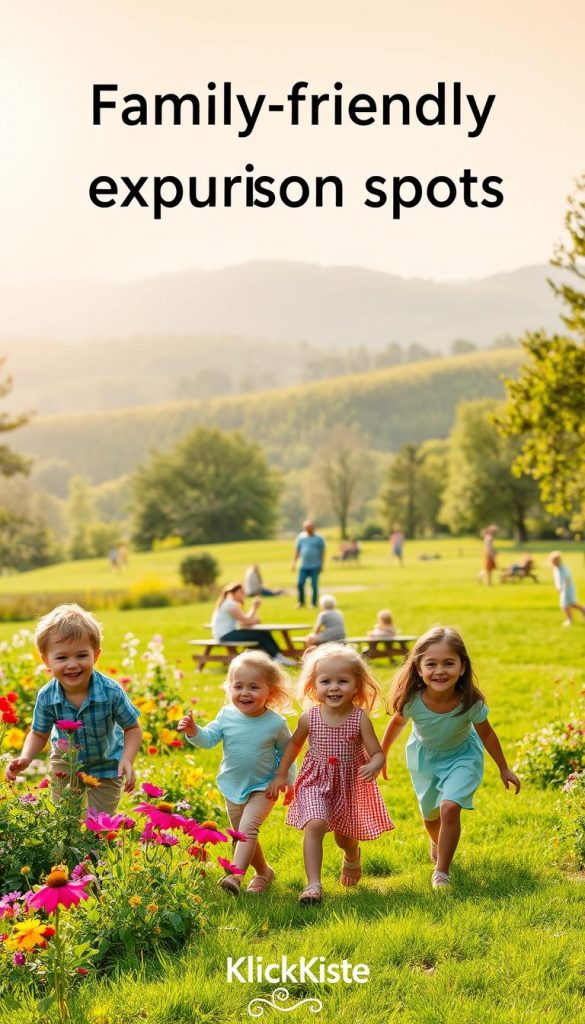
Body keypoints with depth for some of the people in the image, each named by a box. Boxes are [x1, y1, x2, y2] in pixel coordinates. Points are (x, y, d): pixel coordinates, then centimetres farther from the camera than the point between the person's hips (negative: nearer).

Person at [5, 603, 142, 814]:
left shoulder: (111, 692, -30)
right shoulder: (46, 697, -24)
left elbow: (132, 728, -16)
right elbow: (39, 734, -5)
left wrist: (127, 760, -31)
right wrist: (25, 758, -24)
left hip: (107, 765, -2)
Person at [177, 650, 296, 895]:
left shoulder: (276, 723, -13)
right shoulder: (226, 716, -9)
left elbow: (286, 752, 1)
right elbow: (208, 739, -6)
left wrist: (289, 780, 1)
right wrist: (192, 731, -25)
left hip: (263, 788, -4)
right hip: (233, 787, 4)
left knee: (248, 827, -24)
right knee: (242, 835, 14)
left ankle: (235, 875, -31)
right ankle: (263, 872, 35)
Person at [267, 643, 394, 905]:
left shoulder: (360, 718, -17)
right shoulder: (309, 718, -11)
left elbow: (377, 753, -14)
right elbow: (295, 743, 9)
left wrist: (373, 767, -37)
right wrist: (281, 774, 10)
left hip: (350, 785, 0)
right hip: (316, 782, 0)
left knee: (344, 836, 17)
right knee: (315, 825, -25)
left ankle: (352, 857, 54)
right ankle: (313, 884, -20)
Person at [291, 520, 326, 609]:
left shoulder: (318, 538, 0)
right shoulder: (301, 537, 5)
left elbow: (322, 552, 4)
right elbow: (297, 550, 11)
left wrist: (322, 565, -1)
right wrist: (293, 563, 8)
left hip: (315, 567, -2)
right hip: (304, 566, 2)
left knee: (314, 585, 1)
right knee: (300, 584, -2)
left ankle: (314, 604, 12)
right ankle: (301, 602, 15)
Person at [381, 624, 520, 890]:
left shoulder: (470, 702, -34)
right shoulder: (412, 699, -33)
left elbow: (486, 734, -13)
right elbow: (398, 722, -8)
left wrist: (504, 769, -1)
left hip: (461, 755, -2)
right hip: (424, 756, 2)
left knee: (449, 808, -21)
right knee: (429, 813, 18)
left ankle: (442, 872, -1)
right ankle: (438, 843, 54)